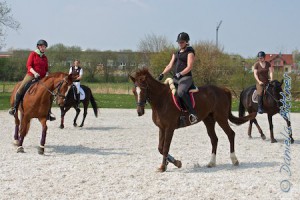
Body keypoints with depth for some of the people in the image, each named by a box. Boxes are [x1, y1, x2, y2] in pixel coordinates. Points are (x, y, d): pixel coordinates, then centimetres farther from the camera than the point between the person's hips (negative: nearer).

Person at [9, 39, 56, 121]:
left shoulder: (45, 57, 14)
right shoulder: (33, 54, 1)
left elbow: (46, 69, 17)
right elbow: (28, 65, -7)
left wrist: (47, 75, -4)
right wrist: (34, 72, -22)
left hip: (42, 78, 4)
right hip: (31, 75, -4)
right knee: (21, 88, -22)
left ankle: (49, 113, 4)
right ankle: (14, 108, -9)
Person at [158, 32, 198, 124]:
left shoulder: (190, 52, 0)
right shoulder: (176, 53, 22)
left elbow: (189, 67, -10)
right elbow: (170, 65, 16)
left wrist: (180, 74, -24)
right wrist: (162, 74, -1)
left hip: (186, 77, -8)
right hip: (175, 78, 8)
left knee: (180, 92, -36)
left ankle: (192, 113, -32)